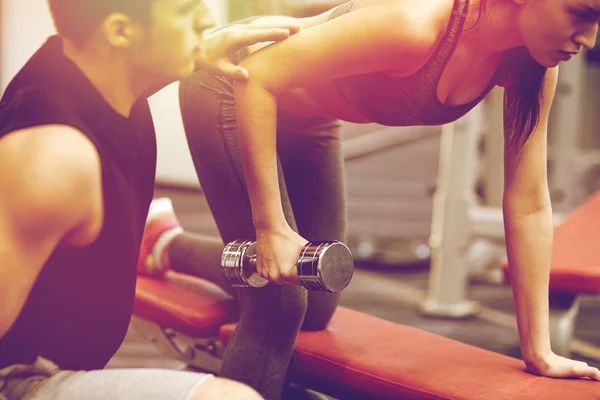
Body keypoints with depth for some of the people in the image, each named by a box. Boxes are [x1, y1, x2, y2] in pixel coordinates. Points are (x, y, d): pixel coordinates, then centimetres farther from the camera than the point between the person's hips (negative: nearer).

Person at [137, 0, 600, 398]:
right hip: (234, 93, -7)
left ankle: (171, 246, 33)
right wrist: (270, 227, -32)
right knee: (281, 304, -13)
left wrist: (539, 352, -12)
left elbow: (529, 202, -13)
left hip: (305, 116, 7)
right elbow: (256, 78, -36)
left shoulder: (534, 67, -17)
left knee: (317, 308, 12)